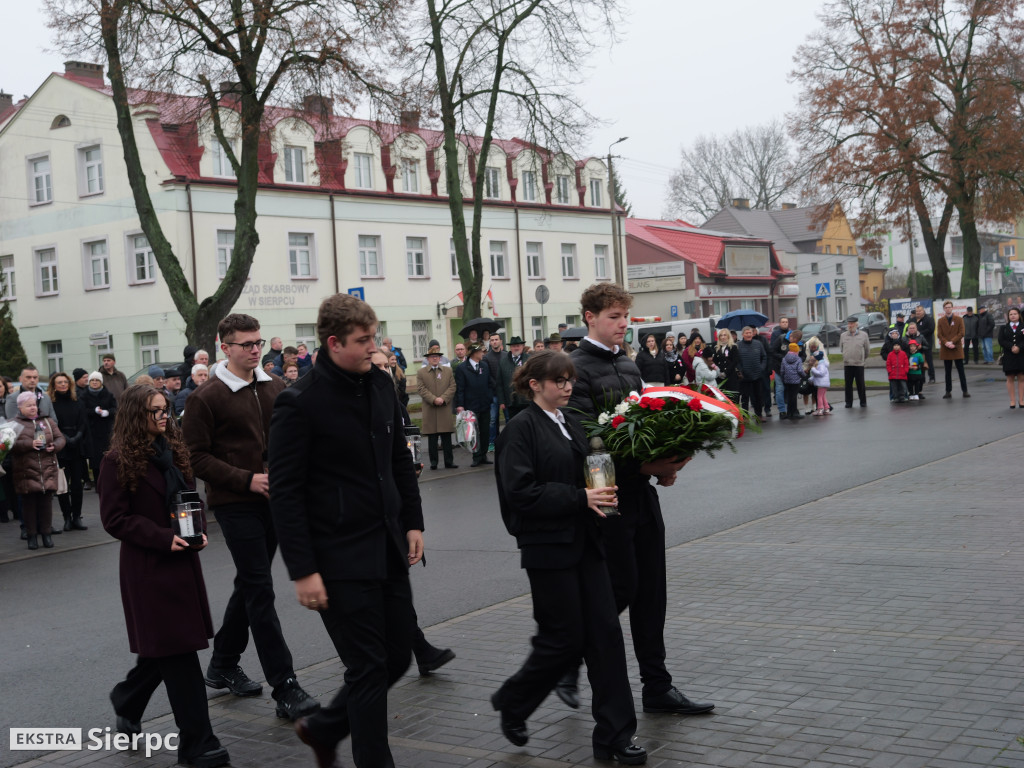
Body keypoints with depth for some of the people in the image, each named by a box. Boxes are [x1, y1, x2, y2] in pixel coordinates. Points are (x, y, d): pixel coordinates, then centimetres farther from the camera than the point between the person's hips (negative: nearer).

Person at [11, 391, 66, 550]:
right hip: (26, 473, -2)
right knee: (29, 504, 0)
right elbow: (11, 444, -9)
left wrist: (54, 446, -9)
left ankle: (47, 534, 13)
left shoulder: (48, 421, 15)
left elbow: (60, 438, 12)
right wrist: (29, 444, -20)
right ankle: (32, 535, 9)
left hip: (48, 470, 3)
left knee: (46, 502, 3)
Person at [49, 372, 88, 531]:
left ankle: (77, 517, 7)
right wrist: (67, 439, -15)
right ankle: (67, 518, 4)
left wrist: (77, 437, -11)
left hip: (77, 448, 3)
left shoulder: (76, 402, 12)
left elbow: (84, 422, 6)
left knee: (77, 483, 2)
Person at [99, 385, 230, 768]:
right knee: (178, 651, -5)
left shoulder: (173, 450, 10)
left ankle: (127, 700, 39)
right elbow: (114, 519, -11)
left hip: (182, 561, 7)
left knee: (165, 649, 13)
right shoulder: (119, 461, -9)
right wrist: (163, 538, -19)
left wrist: (199, 531, 1)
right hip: (147, 567, -6)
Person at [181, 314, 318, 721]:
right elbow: (195, 456, -10)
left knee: (250, 585, 17)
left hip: (273, 500, 6)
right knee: (260, 591, -8)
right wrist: (246, 479, -18)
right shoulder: (207, 397, -9)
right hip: (234, 503, -6)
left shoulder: (275, 388, 9)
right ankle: (285, 689, -6)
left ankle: (223, 665, 35)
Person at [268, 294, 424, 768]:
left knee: (398, 657, 13)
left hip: (388, 548, 7)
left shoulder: (381, 386, 7)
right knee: (368, 668, 0)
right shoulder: (300, 402, -14)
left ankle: (323, 729, 34)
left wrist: (413, 522, 11)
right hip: (341, 559, -7)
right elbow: (285, 492, -14)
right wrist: (302, 571, -16)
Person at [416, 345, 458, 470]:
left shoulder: (448, 371, 12)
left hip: (445, 409, 1)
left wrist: (443, 398, -10)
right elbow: (421, 389, -3)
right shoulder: (421, 373, 6)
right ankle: (433, 462, 7)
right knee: (432, 438, 2)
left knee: (447, 438, 3)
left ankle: (449, 462, 6)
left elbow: (452, 387, 5)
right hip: (430, 411, -1)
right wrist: (434, 399, -15)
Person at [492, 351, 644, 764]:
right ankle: (512, 702, 25)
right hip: (549, 548, -7)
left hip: (584, 542, 7)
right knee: (565, 639, 0)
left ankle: (613, 735, 11)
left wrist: (598, 493, 2)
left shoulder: (569, 425, 13)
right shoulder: (522, 428, -10)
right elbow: (521, 493, -18)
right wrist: (580, 498, -21)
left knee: (605, 633, 4)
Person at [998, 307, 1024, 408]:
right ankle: (1012, 401, 4)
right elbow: (1001, 341, -3)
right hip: (1008, 357, 1)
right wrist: (1011, 347, -16)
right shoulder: (1004, 328, 9)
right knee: (1010, 379, 0)